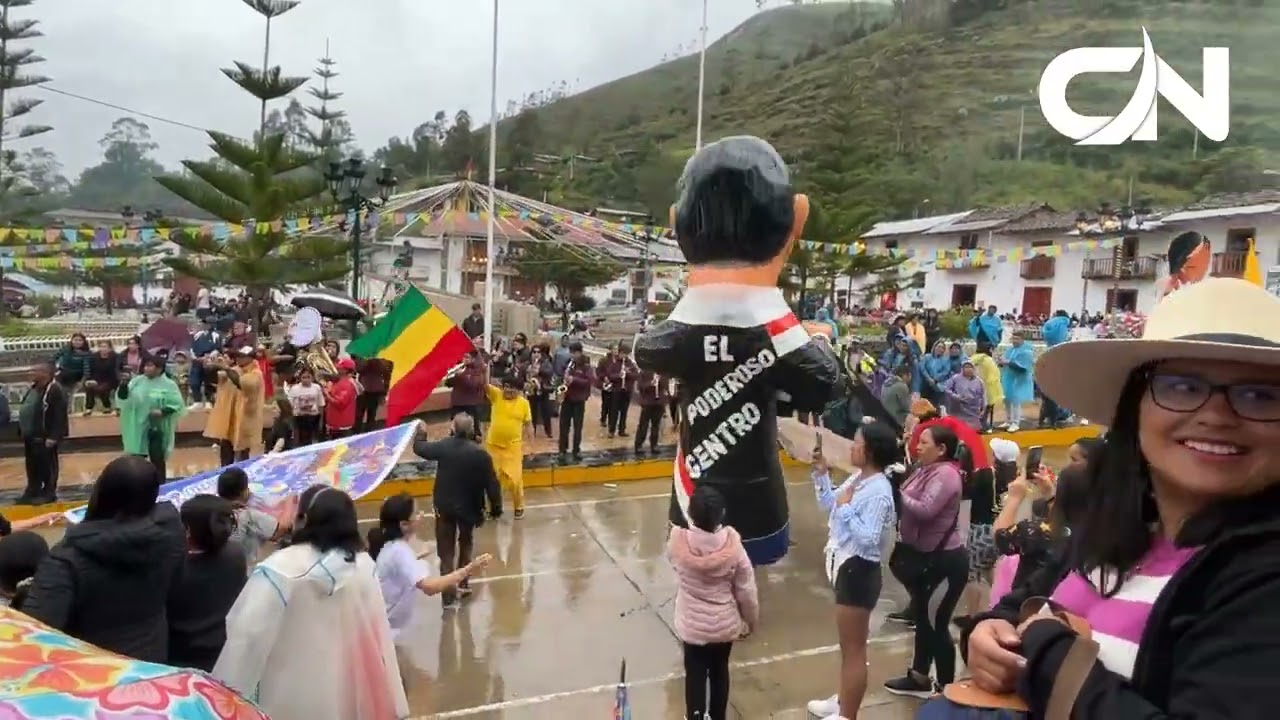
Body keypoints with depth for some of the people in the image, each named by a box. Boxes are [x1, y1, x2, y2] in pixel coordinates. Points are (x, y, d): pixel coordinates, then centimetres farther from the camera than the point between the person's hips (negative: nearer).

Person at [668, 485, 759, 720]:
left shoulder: (678, 542, -23)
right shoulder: (732, 545, -21)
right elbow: (746, 590, -11)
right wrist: (751, 619, 7)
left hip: (692, 625, -1)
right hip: (725, 623, 2)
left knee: (695, 673, 17)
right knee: (720, 670, 23)